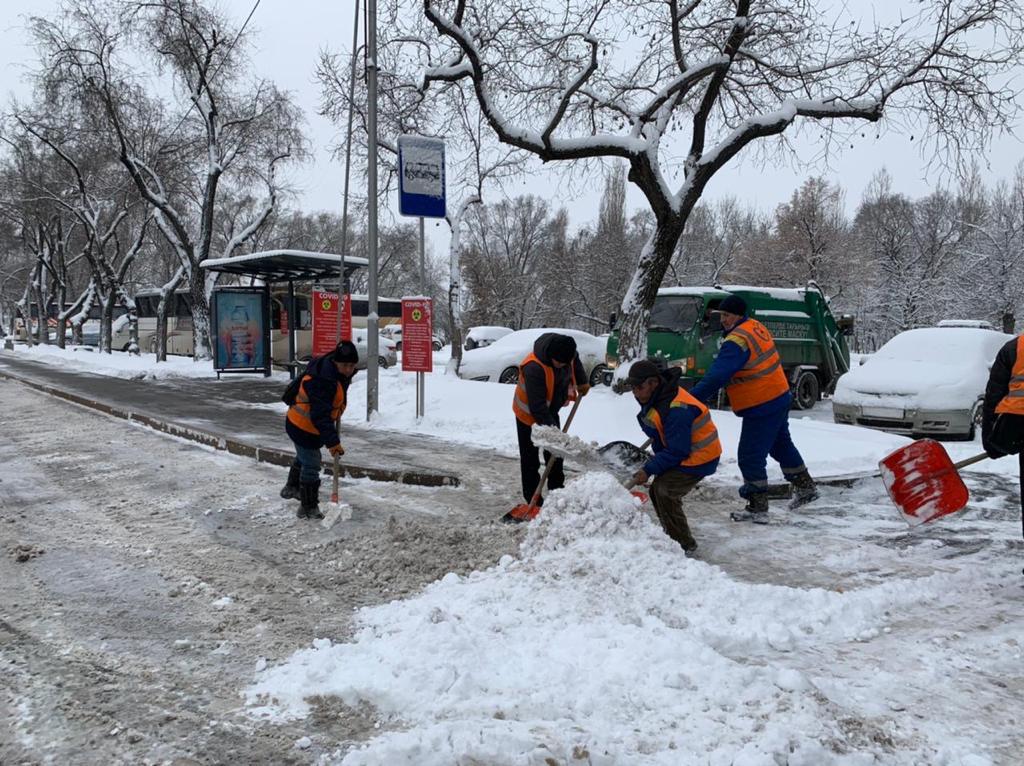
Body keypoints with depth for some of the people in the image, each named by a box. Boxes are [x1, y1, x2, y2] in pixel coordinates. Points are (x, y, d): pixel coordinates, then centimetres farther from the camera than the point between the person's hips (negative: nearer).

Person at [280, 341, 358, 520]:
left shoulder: (340, 373, -4)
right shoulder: (322, 381, -36)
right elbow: (320, 416, -39)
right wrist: (332, 442, -40)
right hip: (304, 428, -10)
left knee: (304, 457, 30)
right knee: (311, 465, -5)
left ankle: (292, 488, 54)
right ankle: (308, 508, 8)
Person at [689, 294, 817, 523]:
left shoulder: (737, 341, -25)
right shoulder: (756, 327, 6)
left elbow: (716, 377, -31)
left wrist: (691, 400, -30)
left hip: (761, 408, -10)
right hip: (779, 397, 10)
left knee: (750, 457, -1)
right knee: (781, 444, 27)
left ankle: (757, 508, 5)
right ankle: (806, 487, 42)